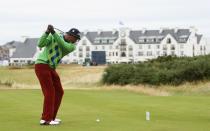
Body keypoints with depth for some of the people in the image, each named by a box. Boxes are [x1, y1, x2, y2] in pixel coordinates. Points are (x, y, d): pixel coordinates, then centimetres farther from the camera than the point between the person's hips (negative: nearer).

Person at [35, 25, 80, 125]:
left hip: (51, 69, 7)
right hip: (42, 65, -7)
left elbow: (64, 46, -18)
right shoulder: (52, 37, -5)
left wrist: (54, 33, -28)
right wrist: (47, 32, -30)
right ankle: (45, 119, -13)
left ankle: (51, 117, 17)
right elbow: (40, 44, -17)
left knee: (59, 92, 7)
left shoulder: (72, 46, 5)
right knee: (50, 92, -14)